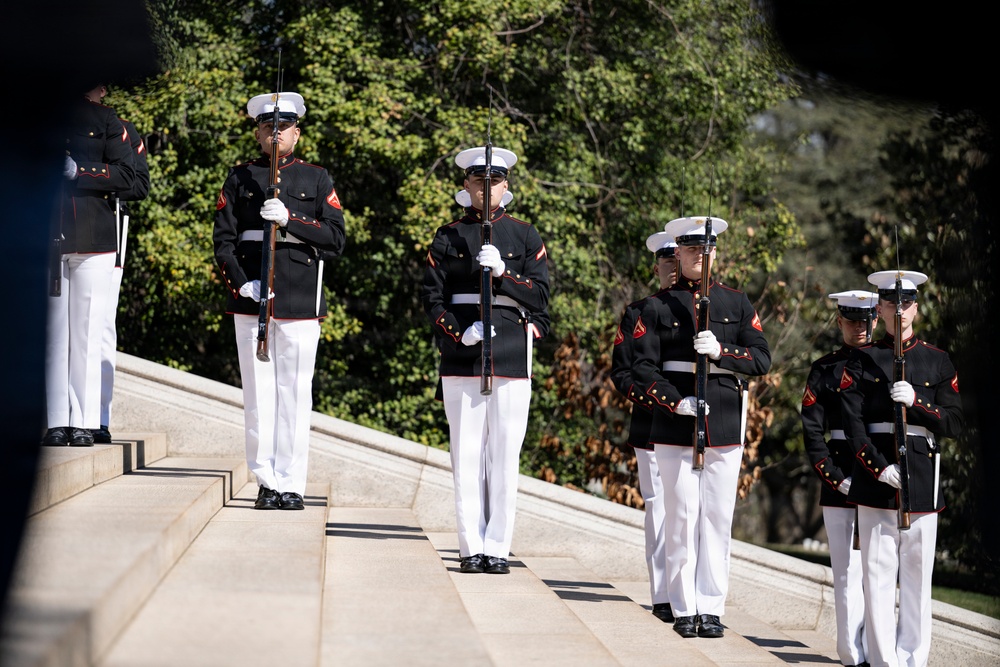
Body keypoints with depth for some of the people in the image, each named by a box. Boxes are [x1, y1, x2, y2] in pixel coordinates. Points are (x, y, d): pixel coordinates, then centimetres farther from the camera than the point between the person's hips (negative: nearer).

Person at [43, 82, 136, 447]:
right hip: (47, 240, 0)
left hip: (93, 241, 0)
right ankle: (57, 422, 3)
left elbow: (127, 175, 0)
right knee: (53, 331, 0)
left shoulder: (104, 119, 8)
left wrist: (78, 171, -12)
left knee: (87, 332, 0)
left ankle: (84, 422, 3)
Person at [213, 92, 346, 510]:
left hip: (300, 300, -1)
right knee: (259, 392, 1)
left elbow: (336, 240, 1)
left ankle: (291, 485, 3)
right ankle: (266, 481, 8)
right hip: (251, 298, 1)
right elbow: (223, 240, 6)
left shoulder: (317, 179, 10)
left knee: (295, 393, -2)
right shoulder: (240, 178, 11)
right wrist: (241, 283, -10)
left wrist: (289, 219, -13)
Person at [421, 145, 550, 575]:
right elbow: (432, 297, 4)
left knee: (505, 455, -2)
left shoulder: (526, 237, 10)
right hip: (461, 359, 0)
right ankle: (471, 548, 3)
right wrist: (458, 333, -12)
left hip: (512, 360, 0)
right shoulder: (449, 238, 10)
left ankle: (497, 547, 3)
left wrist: (501, 272, -14)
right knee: (467, 454, -1)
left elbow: (539, 296, 2)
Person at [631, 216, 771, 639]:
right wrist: (674, 401, -15)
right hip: (675, 425, -2)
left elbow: (762, 360, 4)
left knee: (718, 517, 1)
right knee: (681, 516, -1)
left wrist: (720, 350, -13)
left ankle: (711, 608, 7)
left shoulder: (736, 303, 11)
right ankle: (684, 608, 6)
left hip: (725, 425, 2)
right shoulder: (657, 307, 5)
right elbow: (643, 368, 0)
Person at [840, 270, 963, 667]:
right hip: (875, 478, -1)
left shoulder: (938, 362, 11)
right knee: (878, 571, -2)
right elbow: (852, 424, -2)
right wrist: (879, 467, -13)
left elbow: (954, 423, 4)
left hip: (922, 476, 1)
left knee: (917, 573, 2)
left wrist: (915, 402, -13)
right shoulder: (862, 361, 7)